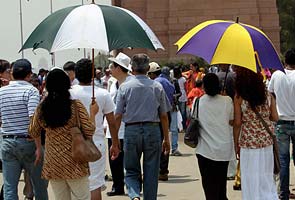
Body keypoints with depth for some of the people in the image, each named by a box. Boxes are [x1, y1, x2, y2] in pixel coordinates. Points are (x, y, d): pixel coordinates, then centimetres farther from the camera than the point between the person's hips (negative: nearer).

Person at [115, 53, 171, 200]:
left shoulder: (124, 87, -1)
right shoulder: (157, 87, 3)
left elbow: (118, 116, -1)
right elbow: (164, 116, 6)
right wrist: (166, 139, 15)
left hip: (131, 130, -1)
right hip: (153, 130, 1)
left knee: (131, 171, 9)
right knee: (151, 173, 9)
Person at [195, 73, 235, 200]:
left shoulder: (197, 101, -6)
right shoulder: (227, 101, -4)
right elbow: (232, 122, 0)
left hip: (206, 150, -2)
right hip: (225, 149, 2)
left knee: (209, 185, 0)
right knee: (222, 182, 18)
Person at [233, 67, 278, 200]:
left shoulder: (239, 97, -10)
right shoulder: (267, 94, -1)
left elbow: (237, 123, -9)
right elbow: (275, 118, 1)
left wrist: (236, 144, 0)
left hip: (249, 140, -3)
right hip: (267, 139, 4)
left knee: (251, 179, 6)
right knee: (267, 175, 16)